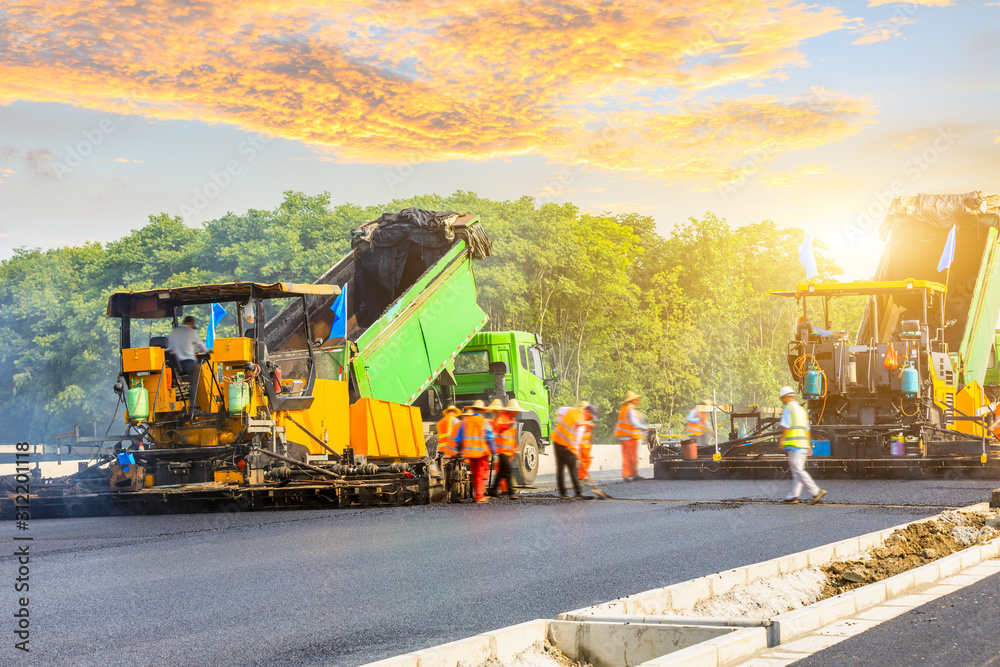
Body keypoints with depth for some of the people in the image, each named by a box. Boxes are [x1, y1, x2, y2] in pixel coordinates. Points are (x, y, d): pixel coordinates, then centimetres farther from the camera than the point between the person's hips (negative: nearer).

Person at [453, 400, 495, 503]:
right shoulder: (484, 422, -4)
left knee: (474, 474, 14)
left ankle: (476, 495, 16)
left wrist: (458, 451, 17)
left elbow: (458, 437, 10)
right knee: (482, 473, 0)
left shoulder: (465, 420, 7)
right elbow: (490, 438, -6)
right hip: (482, 452, -4)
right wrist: (494, 451, -1)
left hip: (469, 451, 4)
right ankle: (479, 496, -4)